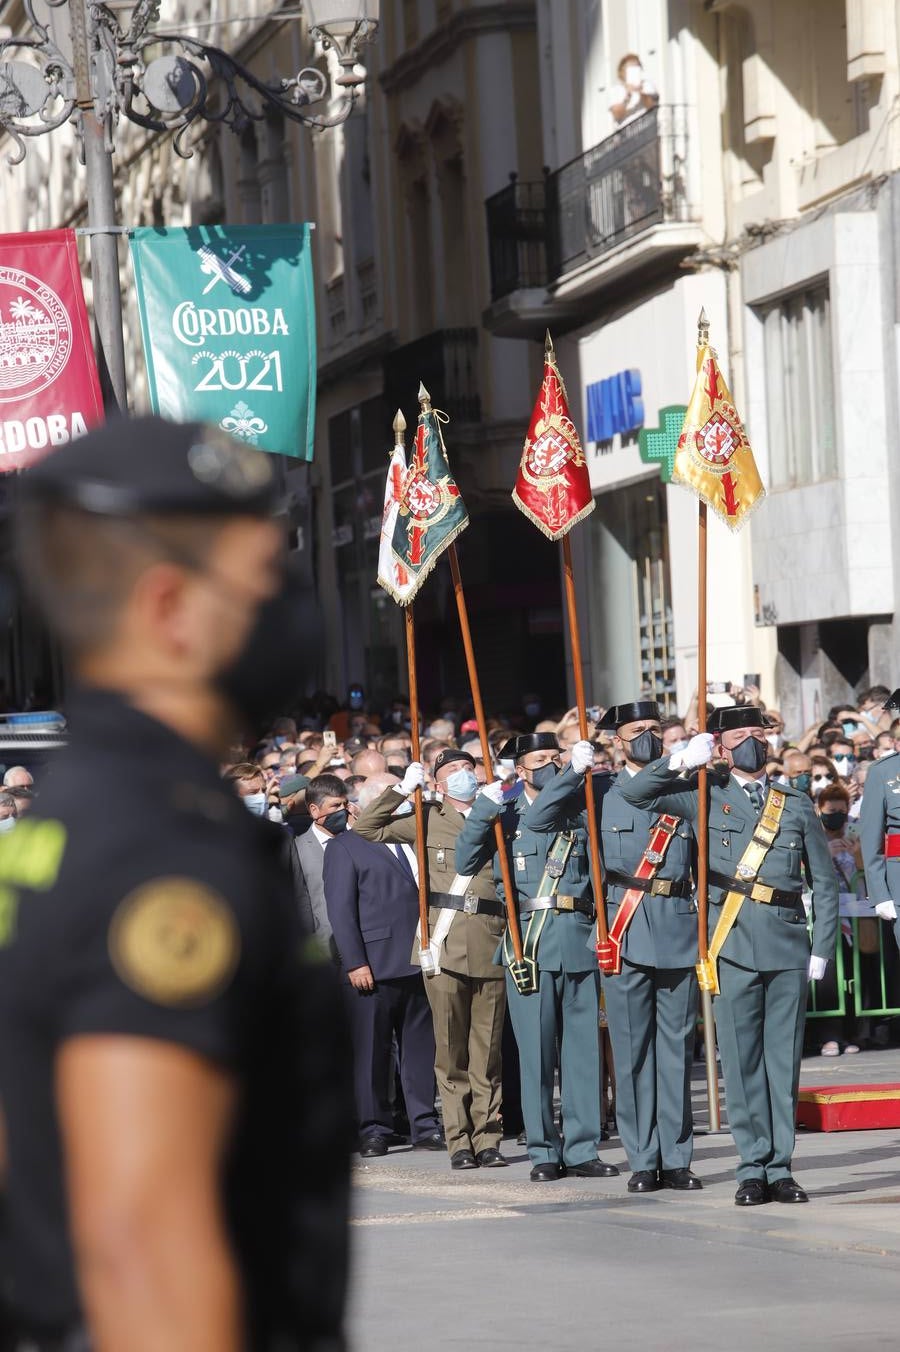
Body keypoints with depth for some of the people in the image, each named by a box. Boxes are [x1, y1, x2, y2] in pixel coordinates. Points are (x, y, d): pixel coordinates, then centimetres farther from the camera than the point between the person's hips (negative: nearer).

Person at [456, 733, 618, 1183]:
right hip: (529, 942, -2)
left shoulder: (579, 811, 14)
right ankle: (544, 1152, 5)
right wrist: (484, 808, -12)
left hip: (578, 941, 2)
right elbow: (465, 862, -3)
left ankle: (581, 1149, 8)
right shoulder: (505, 817, 9)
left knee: (583, 1048, 3)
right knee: (536, 1050, -1)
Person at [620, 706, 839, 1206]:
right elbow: (634, 793, 3)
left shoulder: (796, 805, 13)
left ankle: (780, 1168, 9)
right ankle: (752, 1168, 4)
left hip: (788, 944, 1)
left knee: (784, 1057, 3)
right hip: (732, 944, -1)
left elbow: (824, 882, 14)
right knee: (741, 1056, -1)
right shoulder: (705, 797, 9)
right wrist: (683, 760, -6)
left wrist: (822, 948, 5)